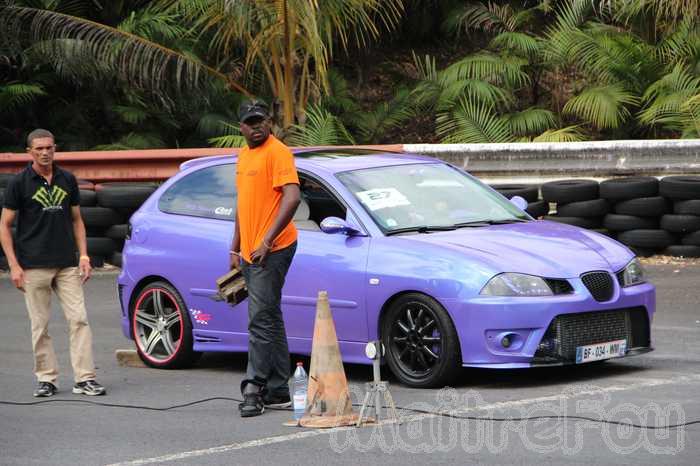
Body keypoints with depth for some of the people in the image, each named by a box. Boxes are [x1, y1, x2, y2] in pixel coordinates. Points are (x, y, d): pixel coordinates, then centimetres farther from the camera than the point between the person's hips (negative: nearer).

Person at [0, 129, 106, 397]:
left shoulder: (67, 180, 8)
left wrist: (83, 255, 4)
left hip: (67, 265, 3)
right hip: (34, 267, -3)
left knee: (79, 318, -4)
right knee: (40, 325, 2)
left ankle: (84, 378, -3)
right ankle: (46, 379, 11)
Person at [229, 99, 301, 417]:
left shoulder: (277, 152, -10)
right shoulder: (243, 156, 18)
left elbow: (292, 197, -21)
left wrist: (267, 241, -23)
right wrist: (235, 248, 24)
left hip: (272, 251, -10)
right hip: (250, 253, 10)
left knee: (261, 319, -12)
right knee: (270, 320, 12)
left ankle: (254, 389, -12)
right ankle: (278, 391, 17)